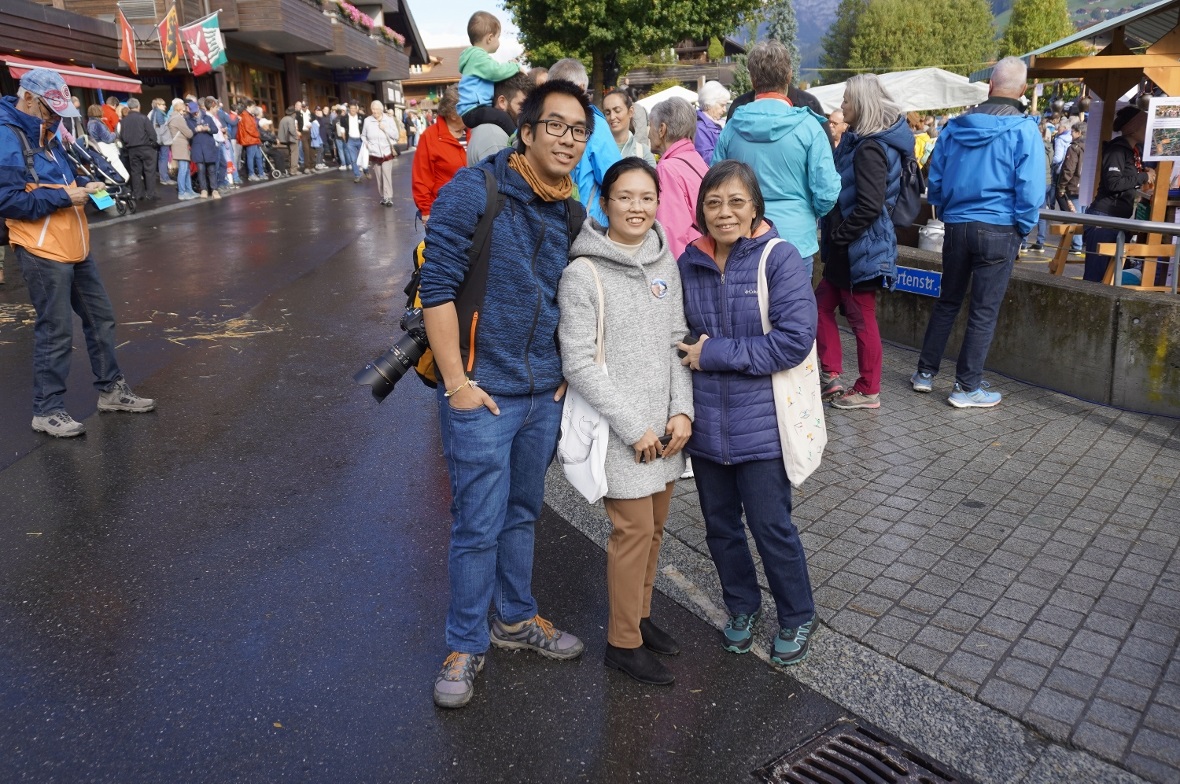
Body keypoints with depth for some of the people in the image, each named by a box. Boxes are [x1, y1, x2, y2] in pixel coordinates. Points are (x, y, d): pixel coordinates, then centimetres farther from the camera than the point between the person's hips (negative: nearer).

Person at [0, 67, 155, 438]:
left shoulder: (46, 134, 15)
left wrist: (85, 185, 6)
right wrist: (63, 197, -20)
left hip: (74, 248, 9)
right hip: (43, 253, -9)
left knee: (100, 318, 15)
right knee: (55, 331, -4)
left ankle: (111, 389, 27)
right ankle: (47, 410, 8)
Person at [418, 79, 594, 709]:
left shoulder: (572, 213, 6)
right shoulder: (474, 192, -13)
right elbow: (437, 287, -16)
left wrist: (569, 373, 10)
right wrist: (456, 381, -17)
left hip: (545, 394, 6)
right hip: (481, 394, -6)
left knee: (523, 514, 20)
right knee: (479, 525, 3)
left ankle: (515, 618, 39)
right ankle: (466, 645, 22)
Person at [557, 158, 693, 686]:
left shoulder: (665, 264, 5)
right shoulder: (582, 274, -13)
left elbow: (678, 342, 8)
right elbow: (578, 364, -15)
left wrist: (682, 410, -4)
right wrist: (634, 426, -16)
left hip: (665, 425, 6)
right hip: (618, 430, -6)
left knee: (654, 526, 16)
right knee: (634, 530, 1)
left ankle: (640, 614, 36)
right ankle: (623, 642, 18)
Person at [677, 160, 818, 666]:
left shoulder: (779, 259, -11)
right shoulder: (690, 263, 3)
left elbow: (796, 338, -20)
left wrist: (717, 354, -18)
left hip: (760, 423, -5)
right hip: (706, 422, 5)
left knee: (770, 525, 6)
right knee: (720, 524, 17)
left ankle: (797, 618, 31)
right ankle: (742, 606, 40)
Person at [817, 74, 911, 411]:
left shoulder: (869, 149, -19)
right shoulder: (861, 141, 12)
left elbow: (869, 206, -26)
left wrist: (838, 235, -16)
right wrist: (834, 236, 12)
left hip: (861, 247, -10)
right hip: (848, 248, 10)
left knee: (862, 319, 2)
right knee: (823, 304, 15)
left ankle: (869, 391, 15)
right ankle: (830, 377, 22)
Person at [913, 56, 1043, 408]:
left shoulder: (955, 127, 4)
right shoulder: (1024, 130, -8)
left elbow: (934, 182, 10)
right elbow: (1030, 192, -12)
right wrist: (1022, 230, 2)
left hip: (956, 228, 4)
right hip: (999, 230, -4)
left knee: (947, 302, 17)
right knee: (984, 311, 3)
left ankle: (925, 373, 23)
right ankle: (967, 387, 9)